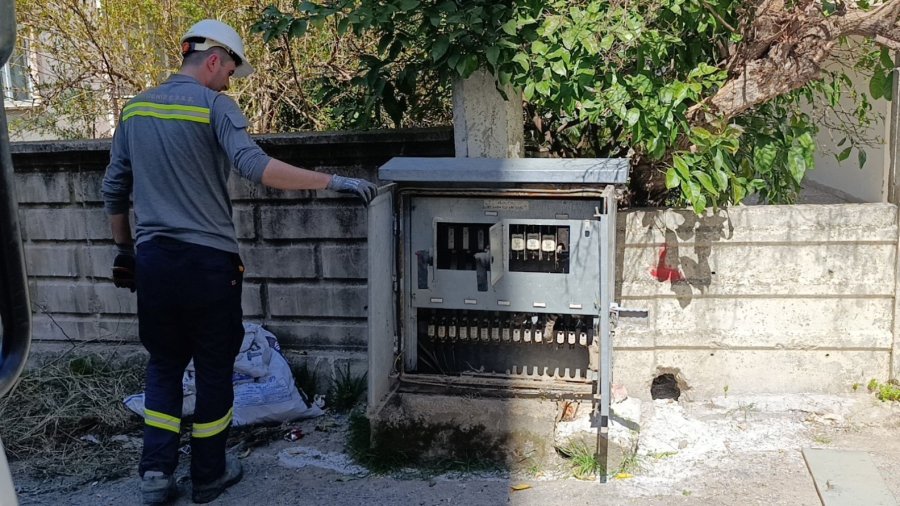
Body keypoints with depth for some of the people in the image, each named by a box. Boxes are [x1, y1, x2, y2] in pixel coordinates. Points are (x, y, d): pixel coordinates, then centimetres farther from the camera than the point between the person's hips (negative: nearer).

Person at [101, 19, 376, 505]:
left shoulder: (135, 109, 10)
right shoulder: (215, 105, -9)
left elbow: (113, 189, 14)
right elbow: (255, 166, -25)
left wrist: (125, 249, 25)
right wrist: (335, 181, -25)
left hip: (152, 260, 5)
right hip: (207, 261, -5)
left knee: (163, 366, 18)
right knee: (214, 369, 10)